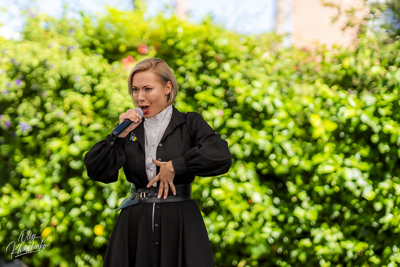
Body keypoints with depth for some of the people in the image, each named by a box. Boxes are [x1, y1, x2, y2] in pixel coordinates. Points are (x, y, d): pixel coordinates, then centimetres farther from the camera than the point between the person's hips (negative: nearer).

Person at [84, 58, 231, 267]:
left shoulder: (189, 124, 1)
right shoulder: (130, 129, 10)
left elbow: (221, 157, -16)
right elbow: (96, 171, 1)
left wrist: (175, 166, -14)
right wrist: (120, 135, -7)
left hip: (180, 224, -2)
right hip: (135, 225, 3)